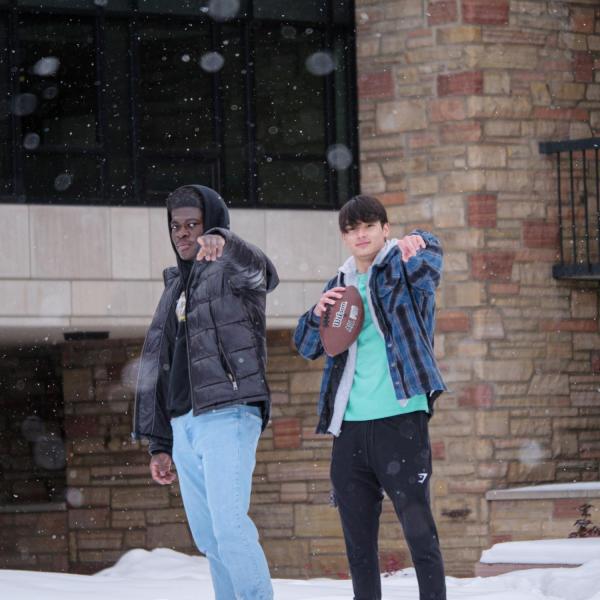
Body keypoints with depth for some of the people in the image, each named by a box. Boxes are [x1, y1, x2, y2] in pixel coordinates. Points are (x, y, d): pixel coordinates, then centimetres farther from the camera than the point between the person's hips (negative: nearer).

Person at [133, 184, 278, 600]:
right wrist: (160, 443, 20)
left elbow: (261, 270, -26)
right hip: (183, 424, 7)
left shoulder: (231, 272, 1)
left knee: (230, 526, -19)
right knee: (209, 538, 5)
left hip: (228, 415, -7)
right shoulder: (175, 287, 23)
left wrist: (222, 241, -49)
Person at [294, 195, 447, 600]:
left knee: (418, 528, -8)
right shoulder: (340, 286, 18)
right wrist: (318, 313, -3)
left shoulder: (405, 266, 2)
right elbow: (307, 347, 17)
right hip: (350, 426, 6)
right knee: (358, 538, 9)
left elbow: (430, 261, -21)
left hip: (400, 418, -6)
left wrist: (419, 245, -45)